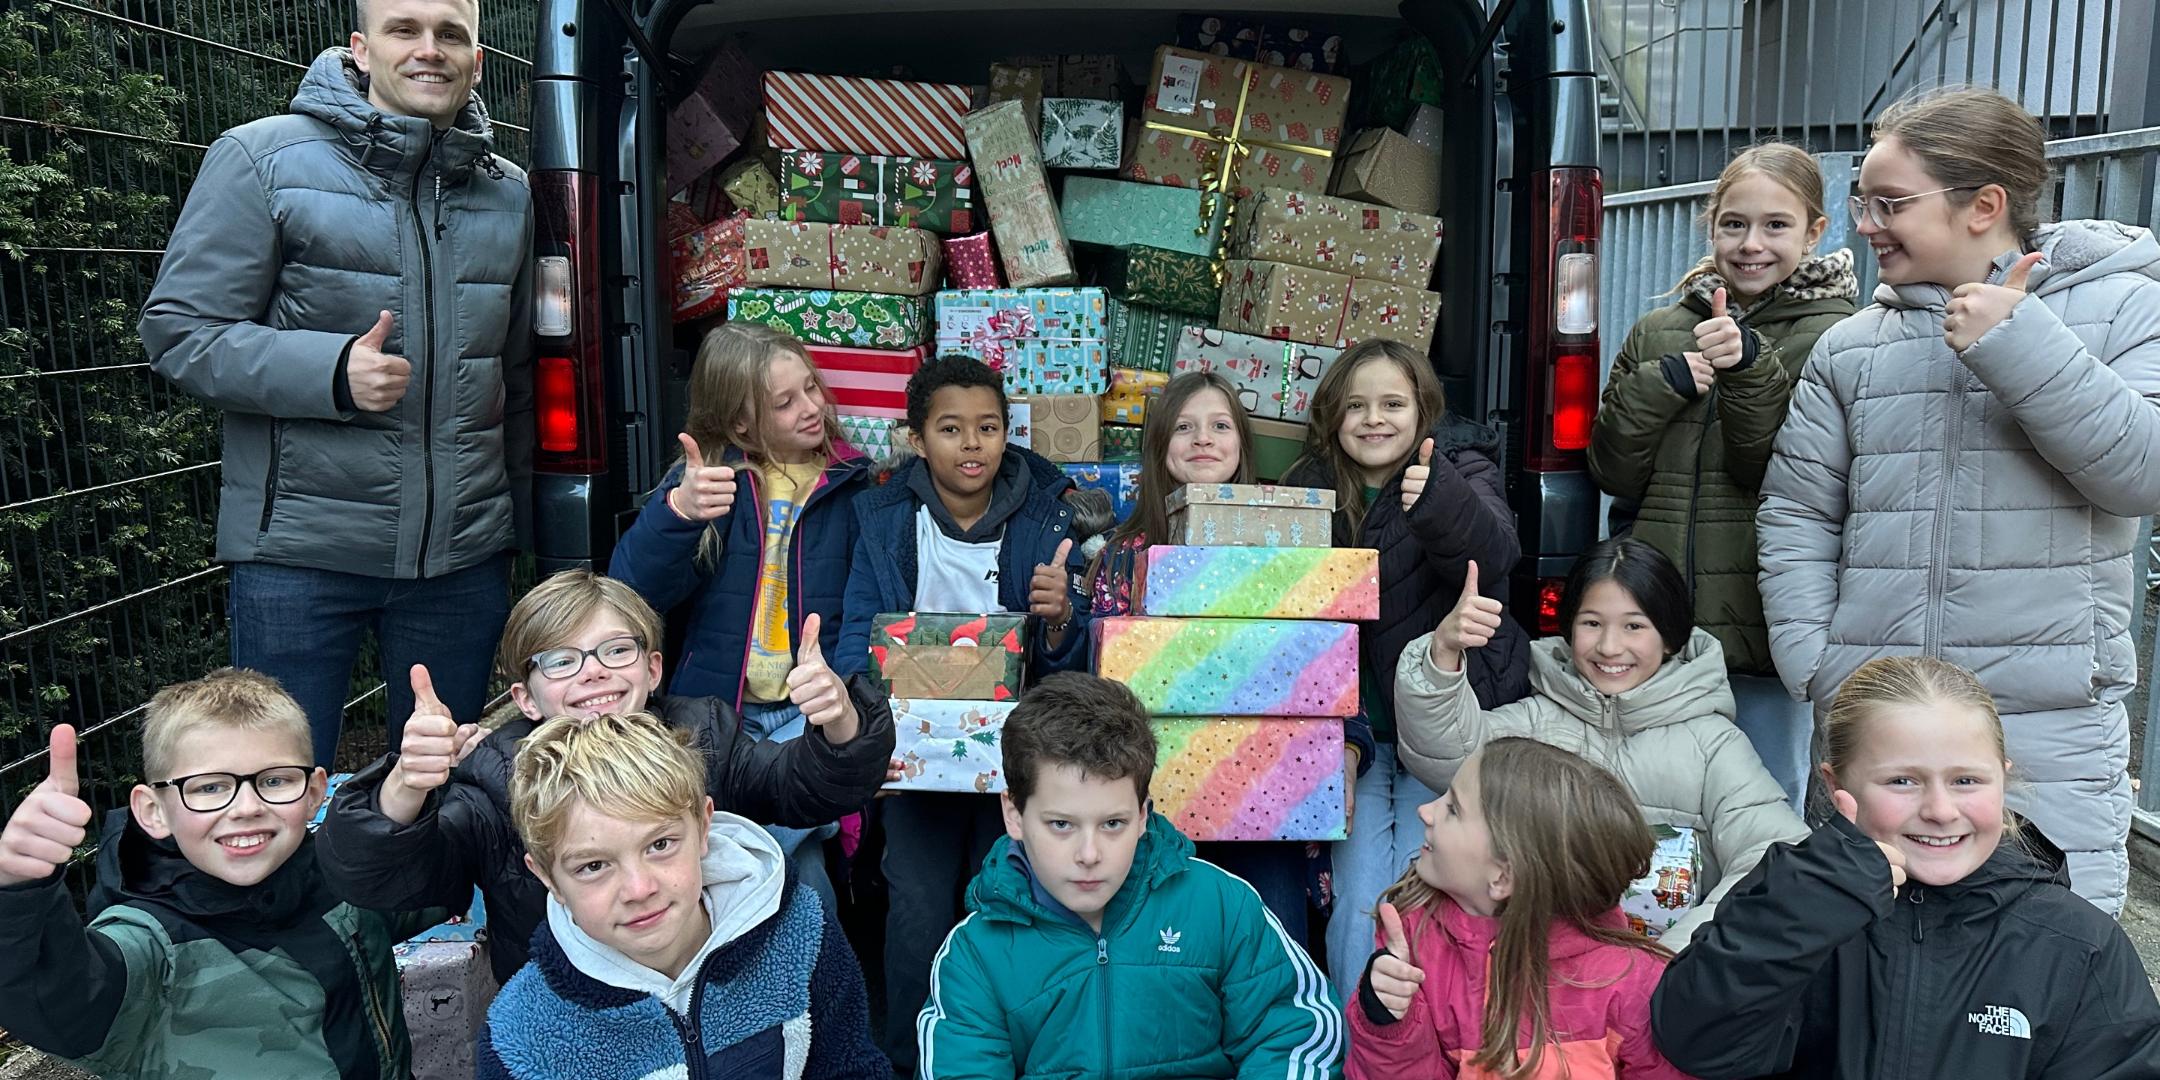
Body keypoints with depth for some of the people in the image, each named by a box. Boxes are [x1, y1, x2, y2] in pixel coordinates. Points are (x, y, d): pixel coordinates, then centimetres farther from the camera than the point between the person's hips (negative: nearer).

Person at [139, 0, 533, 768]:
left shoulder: (508, 193, 10)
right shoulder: (264, 158, -4)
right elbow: (179, 330, -6)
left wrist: (527, 521, 17)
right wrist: (332, 373, -21)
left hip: (465, 552, 4)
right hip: (300, 549, -4)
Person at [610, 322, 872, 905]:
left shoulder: (848, 485, 5)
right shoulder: (709, 476, 4)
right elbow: (636, 589, -8)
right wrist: (677, 513, -27)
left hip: (811, 711, 0)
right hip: (719, 711, 1)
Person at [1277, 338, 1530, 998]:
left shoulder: (1462, 470, -3)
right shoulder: (1310, 488, 5)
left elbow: (1496, 551, -27)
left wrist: (1441, 500, -48)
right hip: (1355, 726, 2)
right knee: (1358, 898, -12)